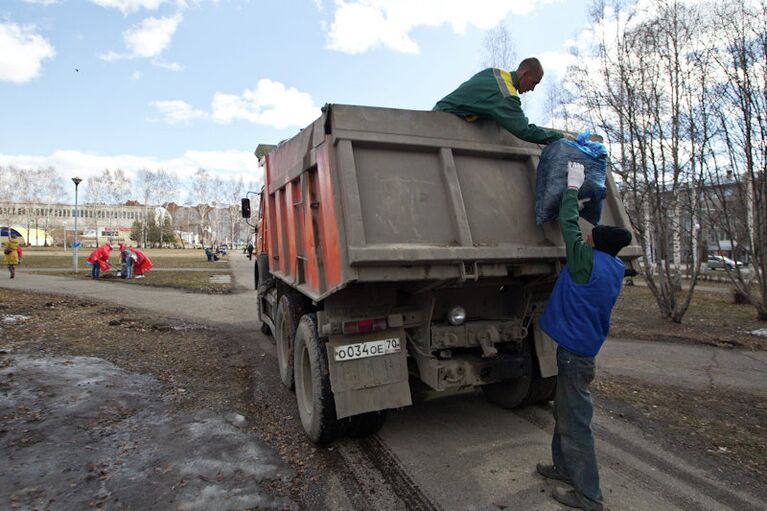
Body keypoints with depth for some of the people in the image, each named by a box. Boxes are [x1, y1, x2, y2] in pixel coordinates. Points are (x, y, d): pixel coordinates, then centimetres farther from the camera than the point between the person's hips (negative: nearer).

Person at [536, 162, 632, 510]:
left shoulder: (589, 262, -18)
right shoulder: (614, 270, 6)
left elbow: (569, 225, -10)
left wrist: (572, 187, 2)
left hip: (575, 352, -9)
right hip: (583, 347, 9)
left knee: (576, 422, -1)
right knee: (564, 411, 22)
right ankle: (565, 467, 37)